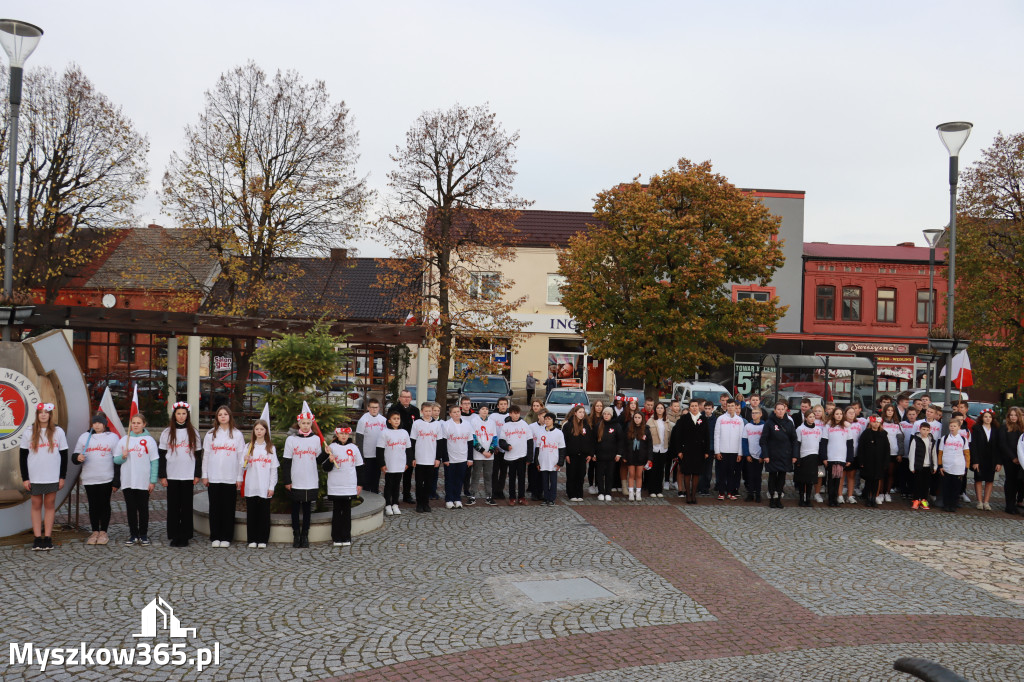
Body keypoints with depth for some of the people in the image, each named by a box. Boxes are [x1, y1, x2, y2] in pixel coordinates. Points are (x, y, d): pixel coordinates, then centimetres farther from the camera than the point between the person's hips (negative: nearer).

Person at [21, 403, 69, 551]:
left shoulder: (58, 432, 3)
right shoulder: (29, 432, 3)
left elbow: (64, 455, 5)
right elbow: (23, 456, 4)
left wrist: (62, 476, 0)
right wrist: (25, 478, -3)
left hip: (53, 476, 0)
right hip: (34, 477, 0)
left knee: (49, 505, 3)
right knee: (36, 505, 3)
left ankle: (48, 538, 7)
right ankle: (37, 538, 6)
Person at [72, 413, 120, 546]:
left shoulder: (113, 437, 4)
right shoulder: (84, 437, 12)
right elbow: (75, 456, 15)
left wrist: (116, 481, -3)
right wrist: (78, 457, -11)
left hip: (106, 479, -2)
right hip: (89, 479, 2)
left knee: (104, 504, 1)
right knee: (93, 505, 5)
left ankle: (103, 532, 9)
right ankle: (95, 532, 13)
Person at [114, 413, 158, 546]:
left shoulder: (149, 440, 0)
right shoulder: (124, 440, 8)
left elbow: (154, 461, -1)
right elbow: (116, 459, 10)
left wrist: (153, 481, -7)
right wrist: (123, 457, -13)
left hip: (144, 482, -2)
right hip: (127, 481, 2)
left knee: (143, 508, 3)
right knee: (131, 508, 6)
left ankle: (143, 535, 12)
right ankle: (133, 535, 14)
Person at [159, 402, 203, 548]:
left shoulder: (193, 433, 7)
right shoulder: (167, 433, 7)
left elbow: (198, 454, 8)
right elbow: (161, 455, 4)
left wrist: (197, 474, 1)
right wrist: (162, 476, -2)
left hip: (188, 476, 0)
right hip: (172, 475, 0)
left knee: (187, 506, 1)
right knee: (173, 506, 2)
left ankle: (185, 536, 7)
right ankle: (174, 536, 9)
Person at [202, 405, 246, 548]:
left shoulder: (237, 434, 5)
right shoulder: (211, 434, 8)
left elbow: (241, 457, 5)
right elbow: (206, 455, 9)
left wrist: (239, 477, 0)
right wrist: (204, 475, 4)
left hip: (231, 478, -1)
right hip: (213, 478, 1)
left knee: (229, 508, 2)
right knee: (215, 508, 4)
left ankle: (226, 537, 9)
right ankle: (215, 537, 12)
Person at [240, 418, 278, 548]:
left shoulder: (271, 448, 6)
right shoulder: (248, 447, 9)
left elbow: (274, 468, 4)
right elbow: (243, 467, 9)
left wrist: (272, 486, -2)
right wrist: (245, 461, -14)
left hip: (265, 488, -1)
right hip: (251, 487, 1)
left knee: (264, 513, 1)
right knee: (251, 513, 3)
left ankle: (263, 540, 8)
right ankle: (252, 540, 11)